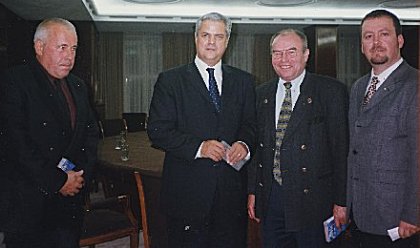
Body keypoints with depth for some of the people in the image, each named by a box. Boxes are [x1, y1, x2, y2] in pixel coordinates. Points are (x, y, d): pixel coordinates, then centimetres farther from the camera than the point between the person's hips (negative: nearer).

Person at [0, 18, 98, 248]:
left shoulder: (78, 86, 13)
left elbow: (91, 132, 16)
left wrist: (82, 173, 1)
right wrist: (58, 181, -14)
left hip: (71, 195, 6)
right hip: (29, 201, -5)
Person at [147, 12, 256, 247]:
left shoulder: (244, 81, 11)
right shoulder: (170, 80, 0)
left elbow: (251, 124, 13)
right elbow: (157, 131, -6)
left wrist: (244, 144, -10)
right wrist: (198, 147, -18)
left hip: (232, 190, 3)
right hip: (188, 190, -3)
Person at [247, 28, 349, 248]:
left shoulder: (331, 91, -5)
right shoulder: (262, 94, 9)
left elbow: (341, 149, -7)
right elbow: (257, 146, 12)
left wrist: (340, 201, -9)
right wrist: (252, 191, 8)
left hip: (312, 200, -4)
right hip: (270, 199, 4)